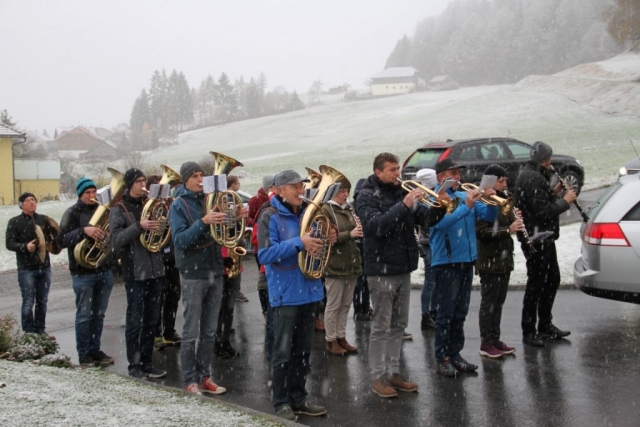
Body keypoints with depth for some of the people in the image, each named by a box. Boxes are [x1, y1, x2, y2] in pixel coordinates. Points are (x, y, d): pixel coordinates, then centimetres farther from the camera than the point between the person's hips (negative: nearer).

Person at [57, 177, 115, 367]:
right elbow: (62, 241, -13)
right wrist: (83, 231, -26)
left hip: (105, 270, 5)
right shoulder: (73, 213, -3)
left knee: (99, 314, 11)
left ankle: (95, 349, 21)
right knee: (84, 315, 3)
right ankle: (83, 353, 12)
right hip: (83, 272, -5)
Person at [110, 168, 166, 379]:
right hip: (135, 273, -5)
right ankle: (134, 365, 10)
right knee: (135, 322, 1)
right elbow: (116, 241, -14)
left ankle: (147, 362, 20)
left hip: (155, 270, 5)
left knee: (151, 321, 10)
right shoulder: (119, 209, -3)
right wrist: (139, 226, -25)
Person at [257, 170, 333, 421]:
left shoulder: (307, 213, 10)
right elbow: (265, 255, -18)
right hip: (285, 294, -6)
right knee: (283, 352, 0)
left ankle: (298, 398, 24)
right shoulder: (271, 217, -10)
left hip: (309, 290, 7)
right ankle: (281, 403, 12)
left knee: (303, 350, 13)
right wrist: (298, 243, -25)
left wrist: (328, 240, -4)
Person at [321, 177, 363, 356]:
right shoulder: (326, 210, -10)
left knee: (346, 304, 13)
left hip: (351, 262, 7)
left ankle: (341, 337, 24)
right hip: (335, 264, -7)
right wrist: (349, 234, -25)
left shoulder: (349, 208, 11)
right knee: (333, 305, 3)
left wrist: (359, 229, -6)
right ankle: (331, 340, 13)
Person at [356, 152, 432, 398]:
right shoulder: (367, 197, -8)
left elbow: (424, 219, 5)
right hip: (382, 270, -7)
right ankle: (378, 377, 8)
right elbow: (377, 225, -24)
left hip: (404, 268, 7)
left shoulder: (400, 192, 10)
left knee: (398, 325, 12)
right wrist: (403, 206, -30)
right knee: (381, 327, 0)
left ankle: (393, 372, 21)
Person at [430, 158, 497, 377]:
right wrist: (466, 207, -29)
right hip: (446, 262, -7)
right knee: (446, 313, -2)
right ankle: (441, 359, 5)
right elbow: (442, 222, -26)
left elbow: (488, 216, 9)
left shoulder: (465, 195, 12)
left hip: (466, 260, 7)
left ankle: (455, 354, 22)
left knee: (460, 313, 13)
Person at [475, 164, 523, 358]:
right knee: (489, 303, -1)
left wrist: (515, 218, 0)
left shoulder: (503, 199, 12)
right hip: (489, 261, -8)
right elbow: (481, 232, -22)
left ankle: (495, 339, 23)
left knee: (498, 302, 14)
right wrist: (508, 230, -26)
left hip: (504, 259, 8)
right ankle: (486, 344, 7)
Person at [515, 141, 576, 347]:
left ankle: (545, 326, 29)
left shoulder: (532, 175, 13)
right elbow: (544, 211, -24)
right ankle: (529, 332, 6)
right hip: (536, 239, -11)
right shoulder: (532, 178, -20)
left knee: (552, 280, 18)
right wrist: (565, 200, -12)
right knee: (536, 284, -3)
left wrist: (554, 193, 7)